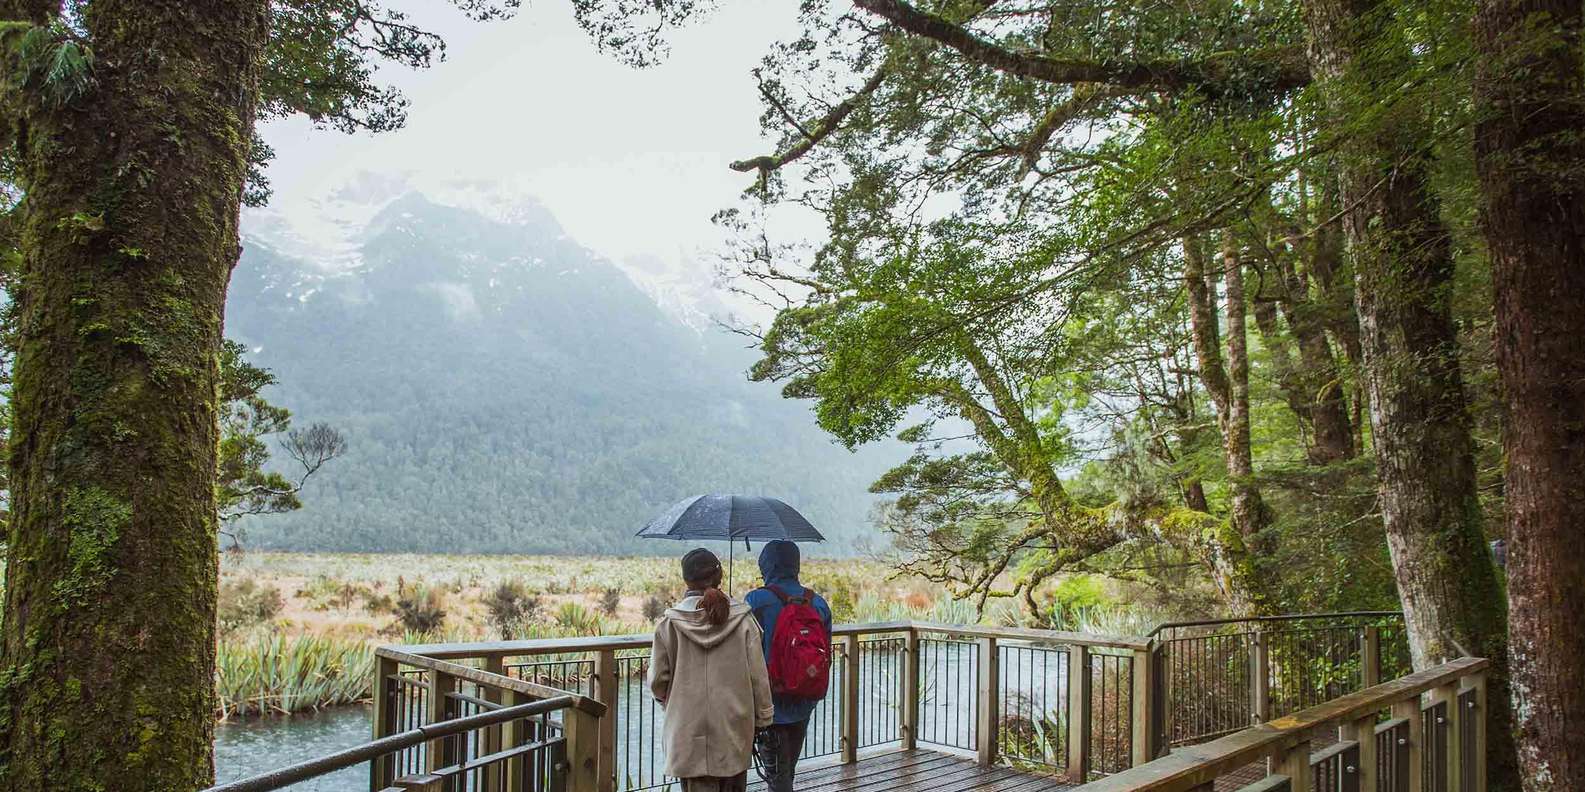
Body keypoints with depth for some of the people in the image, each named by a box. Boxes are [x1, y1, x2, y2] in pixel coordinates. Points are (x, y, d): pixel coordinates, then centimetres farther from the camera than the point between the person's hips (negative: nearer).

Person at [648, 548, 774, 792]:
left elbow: (657, 680, -2)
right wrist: (763, 717, 10)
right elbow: (758, 676, -3)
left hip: (689, 731, -1)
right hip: (734, 727, 1)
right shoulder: (742, 619, -6)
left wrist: (668, 701, 20)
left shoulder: (669, 623, -7)